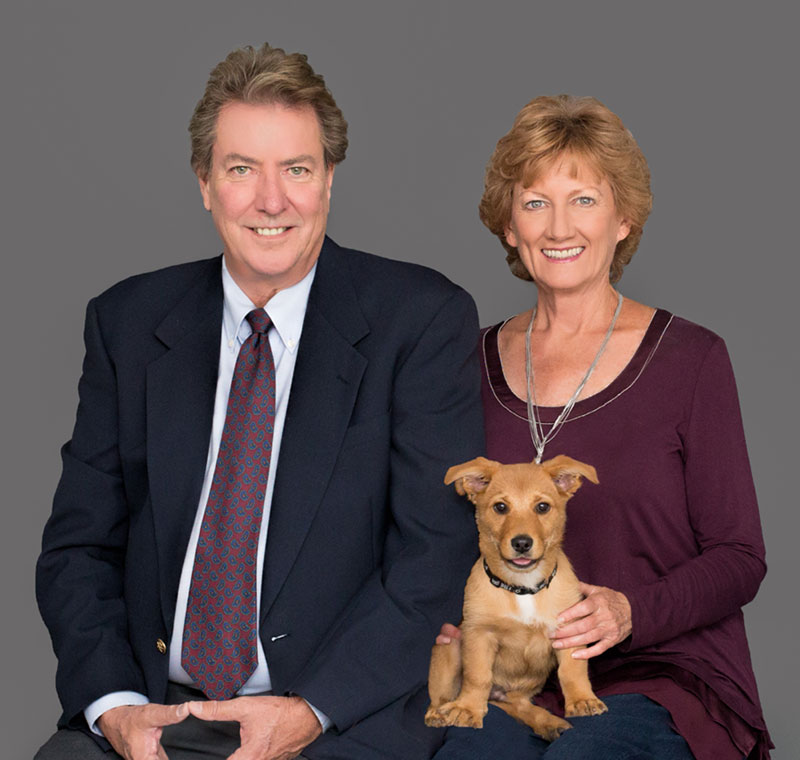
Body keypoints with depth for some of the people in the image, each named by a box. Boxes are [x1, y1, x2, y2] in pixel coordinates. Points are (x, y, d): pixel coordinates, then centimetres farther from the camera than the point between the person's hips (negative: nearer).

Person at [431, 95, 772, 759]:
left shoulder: (690, 358, -1)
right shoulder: (479, 363, 9)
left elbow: (739, 559, -1)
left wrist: (630, 611, -18)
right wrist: (449, 619, -2)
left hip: (665, 674, -2)